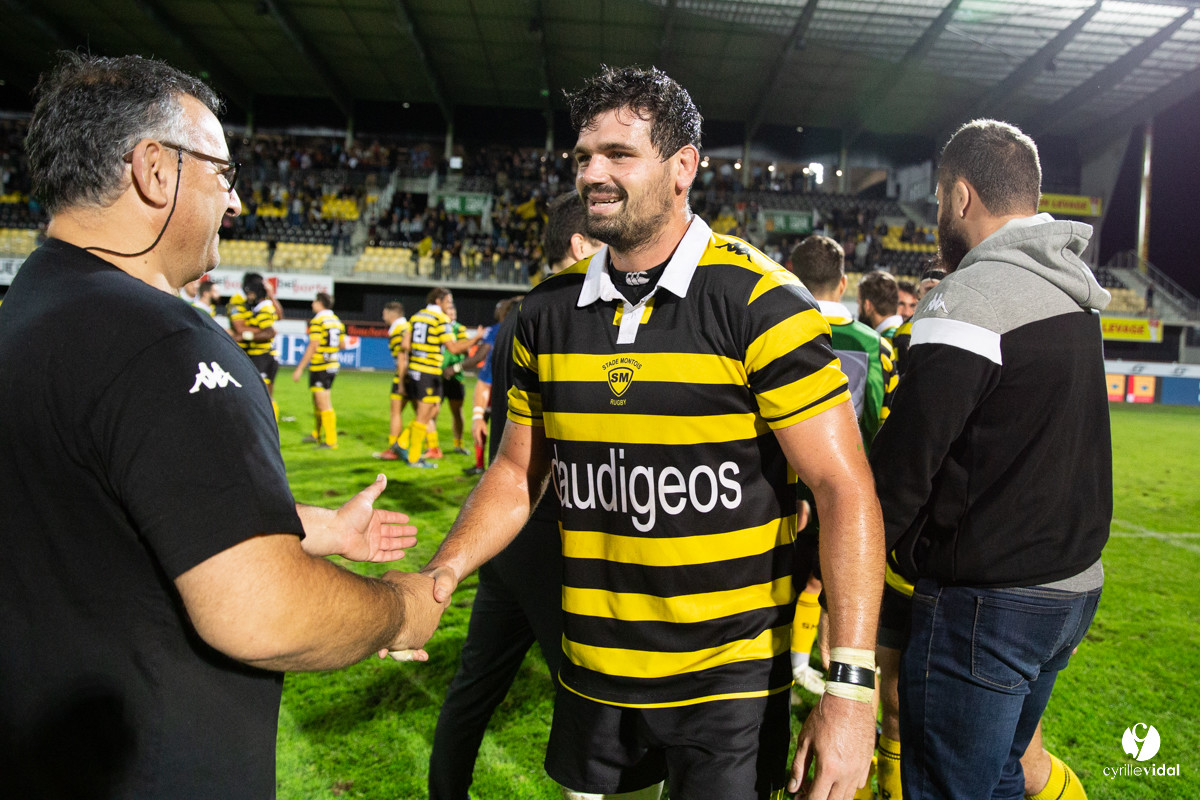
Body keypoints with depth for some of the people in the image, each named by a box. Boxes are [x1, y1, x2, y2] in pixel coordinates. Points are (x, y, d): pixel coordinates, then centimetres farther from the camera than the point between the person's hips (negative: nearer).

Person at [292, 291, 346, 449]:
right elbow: (342, 345, 14)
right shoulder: (337, 321, 10)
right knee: (317, 401, 22)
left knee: (324, 405, -5)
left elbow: (313, 347, -18)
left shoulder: (317, 321, -14)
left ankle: (331, 442, -3)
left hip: (320, 367, -9)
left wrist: (300, 368, -15)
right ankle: (317, 434, 36)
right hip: (333, 365, 9)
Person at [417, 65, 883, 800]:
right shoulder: (549, 312, 0)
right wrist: (440, 575, -7)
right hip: (592, 675, 5)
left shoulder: (760, 302, -14)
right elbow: (518, 472, 8)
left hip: (731, 682, -4)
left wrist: (851, 686, -20)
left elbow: (846, 491, -15)